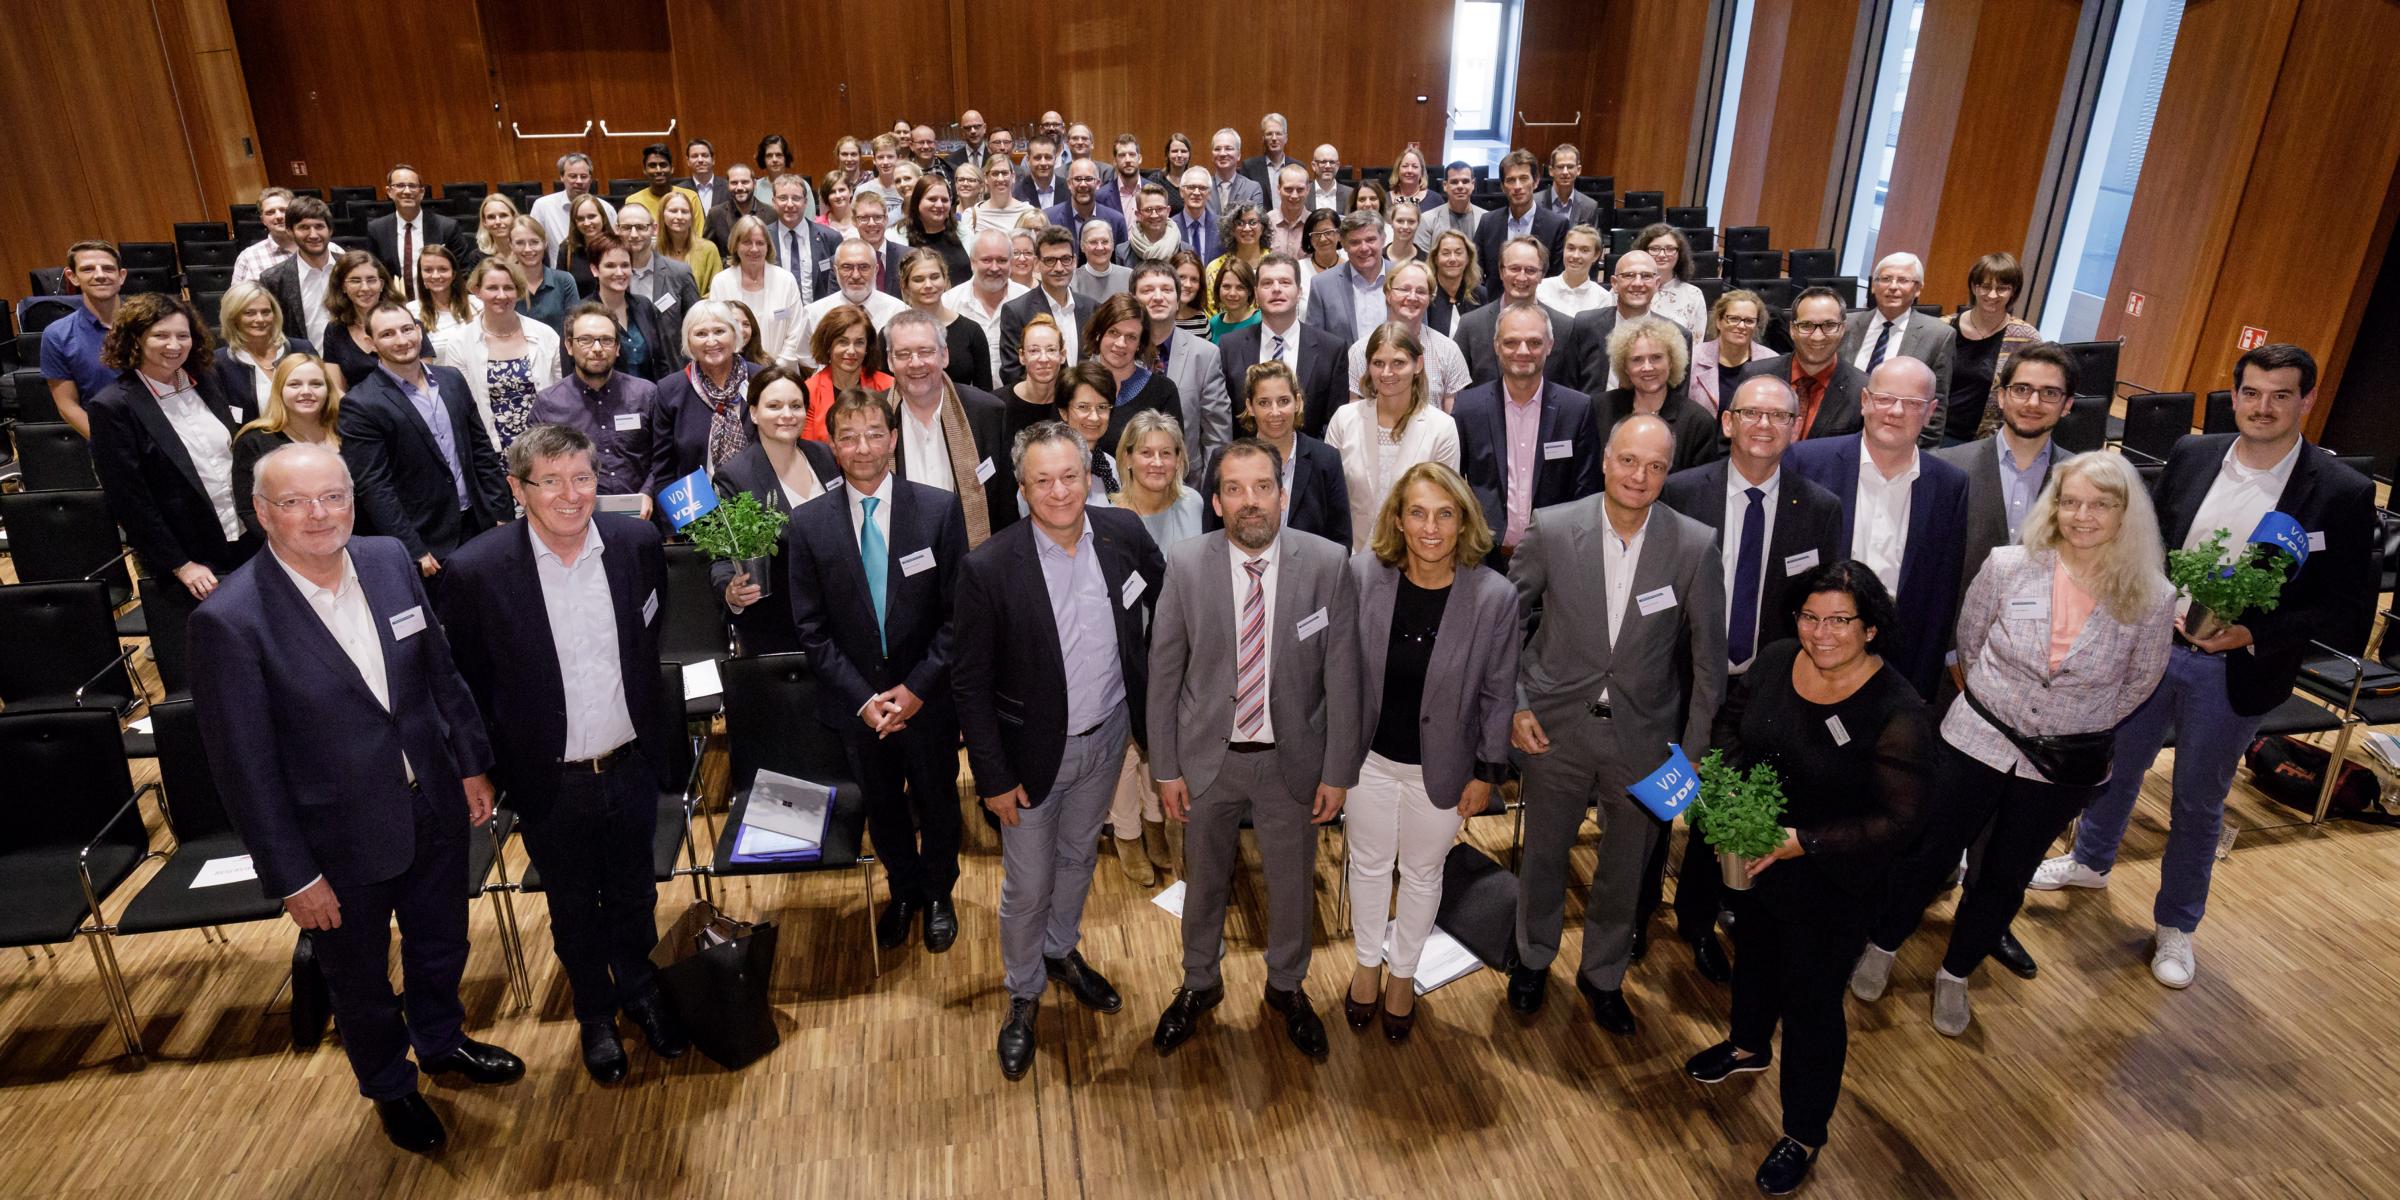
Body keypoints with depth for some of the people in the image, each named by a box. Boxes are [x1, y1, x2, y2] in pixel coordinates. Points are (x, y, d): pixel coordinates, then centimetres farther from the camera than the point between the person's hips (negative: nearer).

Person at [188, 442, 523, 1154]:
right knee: (360, 984, 21)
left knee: (442, 947, 26)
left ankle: (442, 1042, 56)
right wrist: (293, 877, -13)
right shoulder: (230, 621, -22)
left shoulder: (390, 561, -8)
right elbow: (245, 767, -17)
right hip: (341, 842, -4)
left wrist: (472, 765, 8)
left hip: (434, 810, 4)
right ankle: (390, 1087, 49)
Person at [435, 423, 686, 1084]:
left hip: (632, 767, 2)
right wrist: (489, 771, -1)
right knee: (572, 907, 20)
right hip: (550, 783, -2)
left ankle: (641, 990, 48)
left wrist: (663, 733, 6)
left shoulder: (637, 542, -10)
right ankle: (595, 1013, 44)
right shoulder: (477, 569, -18)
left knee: (634, 893, 22)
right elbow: (466, 684, -6)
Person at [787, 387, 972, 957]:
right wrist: (862, 697, -12)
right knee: (882, 807, 20)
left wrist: (918, 687, -15)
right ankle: (903, 889, 46)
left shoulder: (939, 510, -11)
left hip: (928, 696, -1)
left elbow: (958, 612, -10)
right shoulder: (807, 524, -8)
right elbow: (811, 628, -5)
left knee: (936, 802, 18)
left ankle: (938, 892, 44)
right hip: (857, 701, 1)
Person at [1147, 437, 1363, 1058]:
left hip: (1292, 759, 0)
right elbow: (1164, 670, -5)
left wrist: (1338, 771, -7)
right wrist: (1166, 767, -4)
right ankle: (1200, 983, 48)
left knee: (1293, 883, 19)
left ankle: (1287, 986, 47)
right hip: (1207, 756, 1)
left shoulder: (1327, 564, -15)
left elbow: (1341, 673, -9)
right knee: (1203, 880, 21)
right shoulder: (1186, 564, -12)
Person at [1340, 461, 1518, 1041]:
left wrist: (1488, 773, -3)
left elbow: (1498, 692, -8)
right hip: (1370, 755, 1)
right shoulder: (1363, 574, -17)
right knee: (1369, 865, 22)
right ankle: (1367, 962, 49)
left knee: (1422, 874, 21)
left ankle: (1403, 972, 47)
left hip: (1441, 766, -1)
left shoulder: (1494, 595, -20)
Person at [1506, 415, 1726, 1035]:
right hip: (1556, 728, 0)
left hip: (1644, 735, 1)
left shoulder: (1696, 546, -11)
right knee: (1543, 855, 18)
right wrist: (1514, 707, -6)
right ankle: (1533, 958, 45)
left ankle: (1603, 974, 43)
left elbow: (1708, 655, -3)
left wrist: (1694, 752, -2)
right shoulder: (1551, 529, -12)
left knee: (1625, 868, 18)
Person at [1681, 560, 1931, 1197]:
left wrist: (1804, 842, -30)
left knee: (1811, 1000, 10)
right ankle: (1749, 1044, 60)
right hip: (1753, 857, 6)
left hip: (1829, 882, -6)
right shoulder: (1776, 661, -10)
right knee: (1755, 949, 29)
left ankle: (1804, 1134, 33)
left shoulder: (1898, 714, -27)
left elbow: (1897, 819, -22)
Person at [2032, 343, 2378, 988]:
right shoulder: (2191, 455, -4)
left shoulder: (2342, 493, -14)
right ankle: (2090, 861, 46)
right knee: (2117, 763, 20)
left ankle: (2176, 924, 33)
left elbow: (2349, 613, -12)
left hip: (2234, 673, -3)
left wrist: (2253, 634, -23)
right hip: (2152, 646, 3)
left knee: (2197, 802, 13)